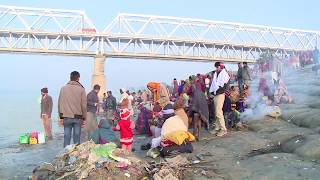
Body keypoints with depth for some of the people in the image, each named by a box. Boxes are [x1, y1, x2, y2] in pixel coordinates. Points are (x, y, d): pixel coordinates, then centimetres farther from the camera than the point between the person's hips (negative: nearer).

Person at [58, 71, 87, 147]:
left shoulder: (63, 88, 3)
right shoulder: (81, 89, -5)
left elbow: (59, 103, 6)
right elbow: (84, 105, -3)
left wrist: (61, 117, 12)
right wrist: (84, 118, 6)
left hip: (66, 117, 2)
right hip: (78, 117, -2)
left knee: (66, 136, 7)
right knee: (77, 137, 5)